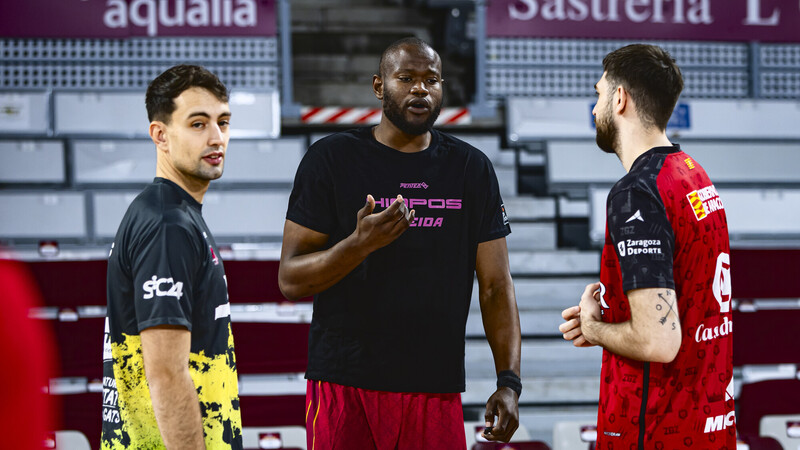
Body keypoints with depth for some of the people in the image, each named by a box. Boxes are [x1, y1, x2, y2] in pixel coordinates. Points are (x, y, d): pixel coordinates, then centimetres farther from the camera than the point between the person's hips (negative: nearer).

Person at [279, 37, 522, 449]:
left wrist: (509, 382, -4)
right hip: (345, 387, -2)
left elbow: (495, 287, 7)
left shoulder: (472, 169, 9)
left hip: (437, 391, 2)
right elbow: (290, 280, -3)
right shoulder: (331, 160, 0)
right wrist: (360, 244, -20)